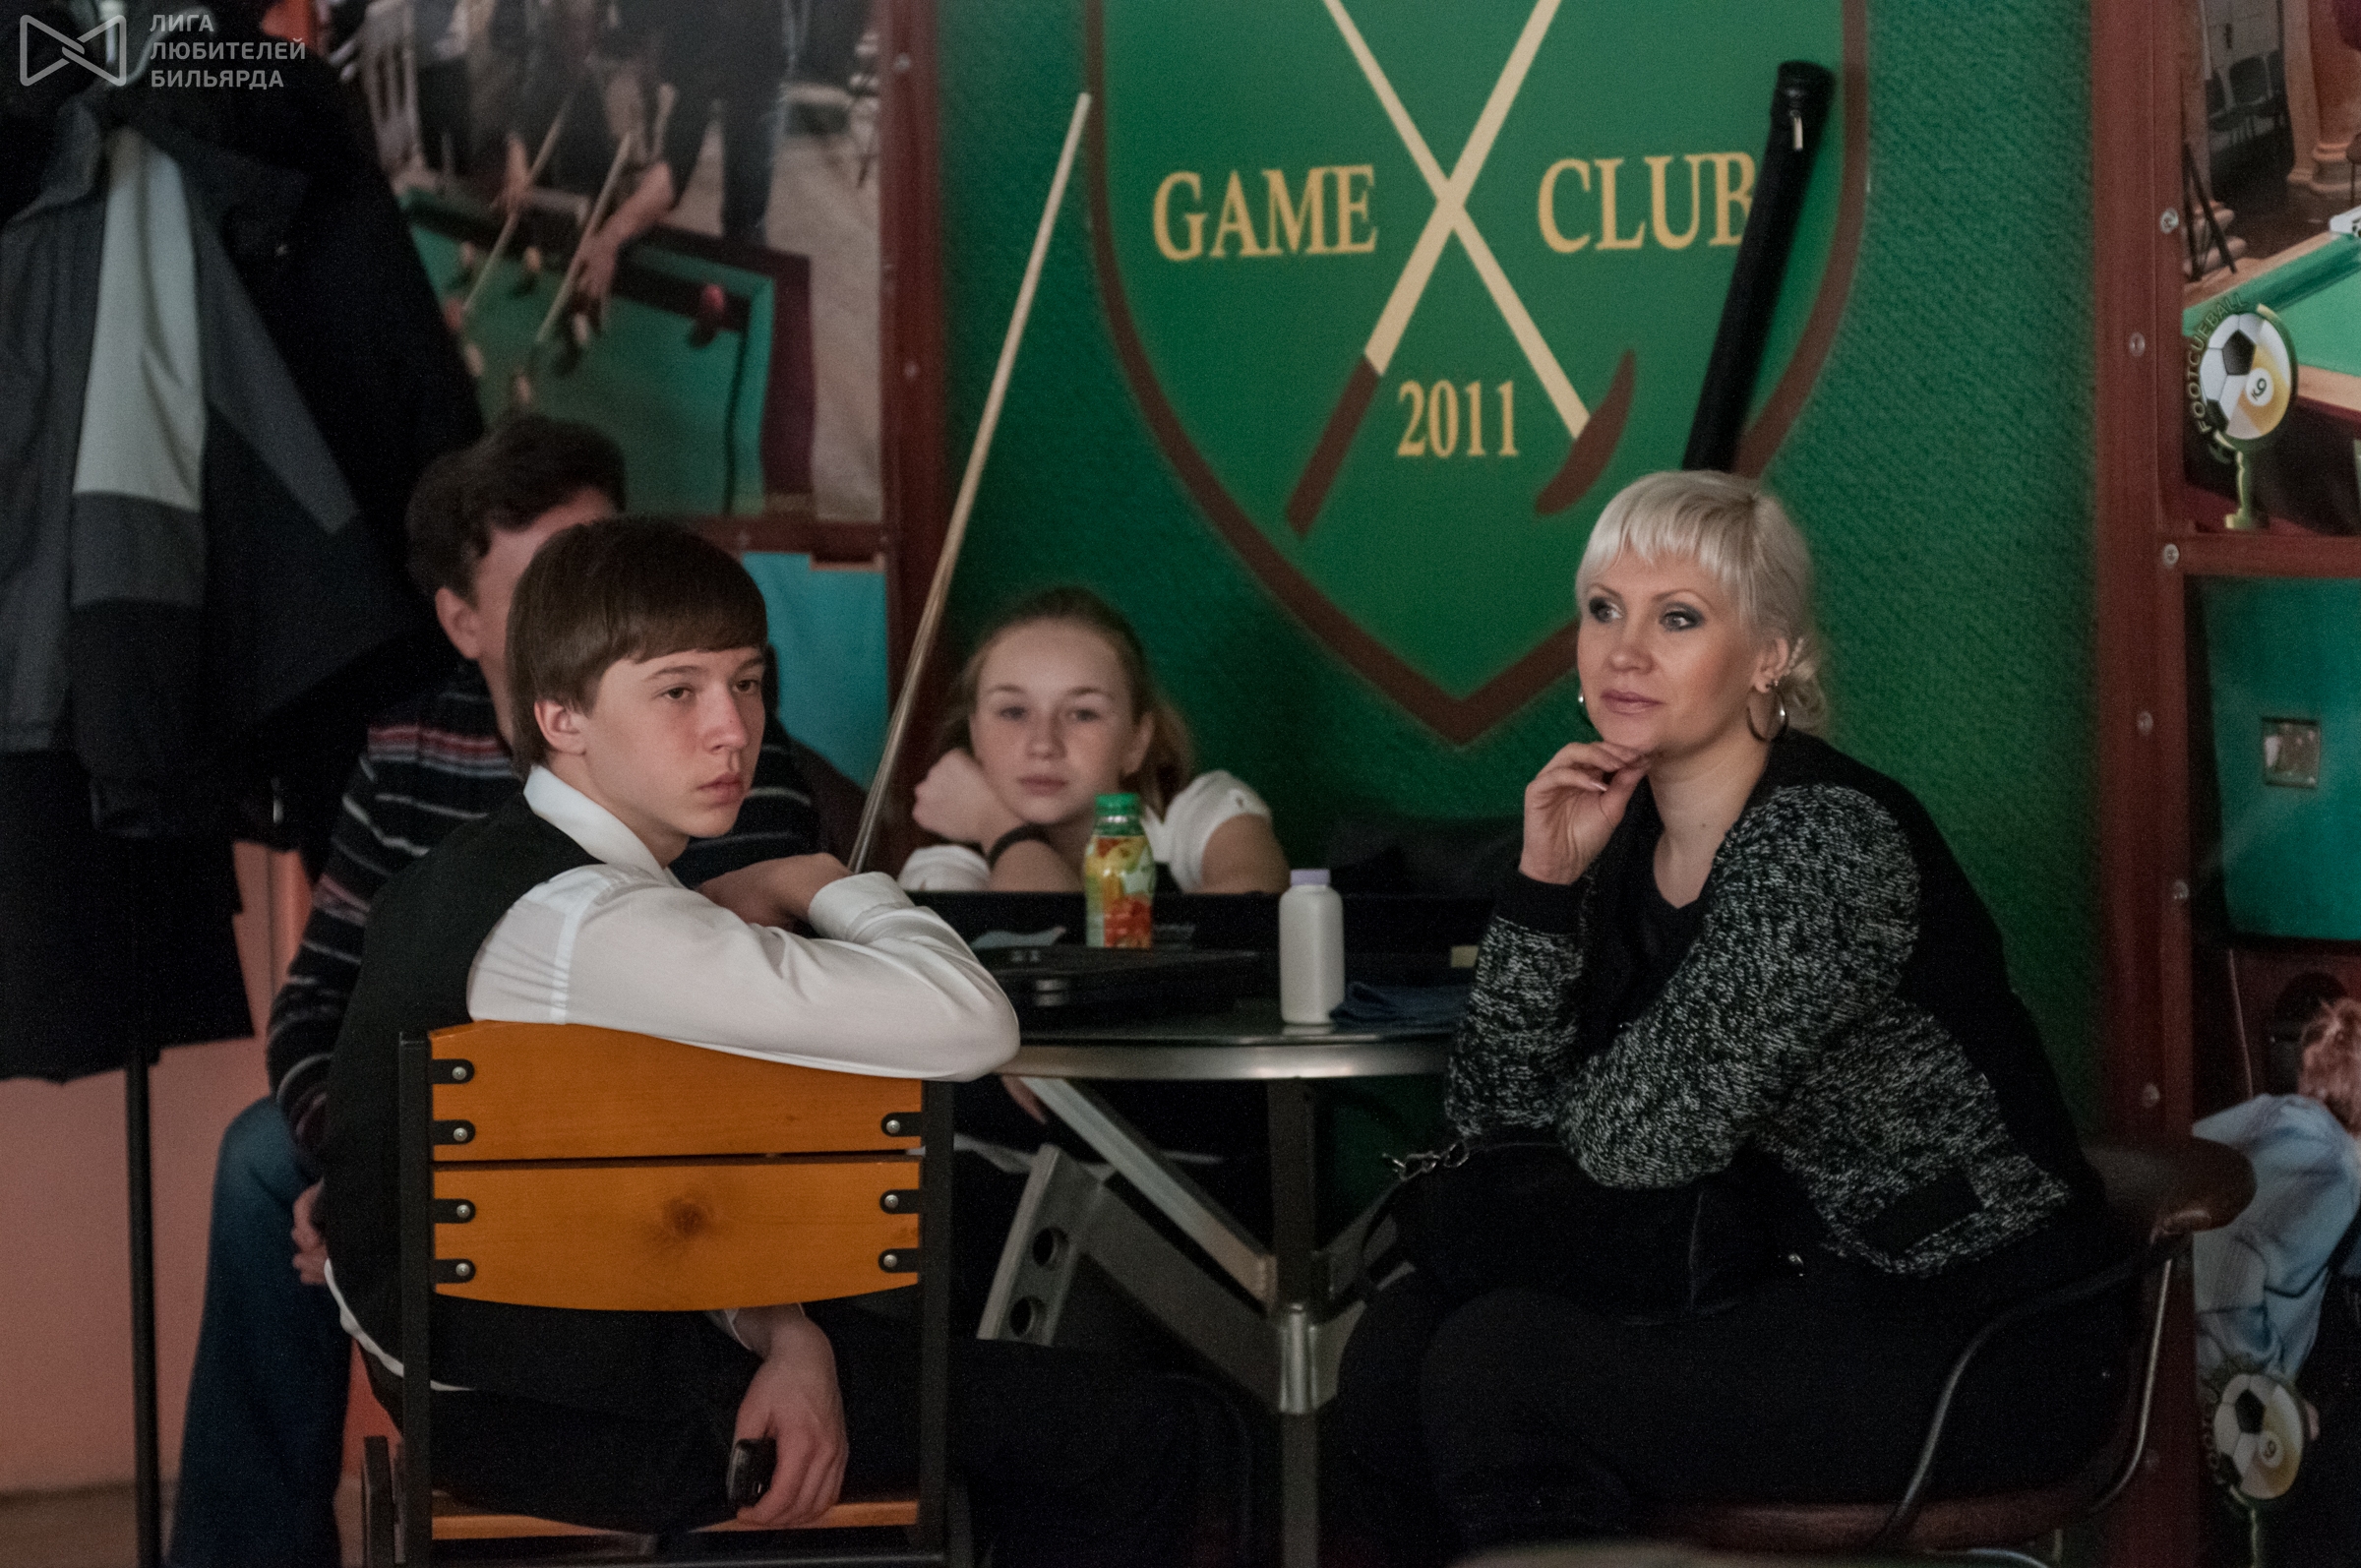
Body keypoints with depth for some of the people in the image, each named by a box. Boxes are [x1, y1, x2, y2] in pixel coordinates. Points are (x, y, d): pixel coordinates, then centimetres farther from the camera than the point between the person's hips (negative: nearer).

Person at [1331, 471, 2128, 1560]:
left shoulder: (1828, 840, -21)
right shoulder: (1624, 833, 4)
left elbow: (1639, 1140, -23)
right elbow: (1490, 1112, 3)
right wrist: (1542, 885, -8)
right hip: (1808, 1278, 8)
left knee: (1496, 1368, -19)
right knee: (1402, 1339, -3)